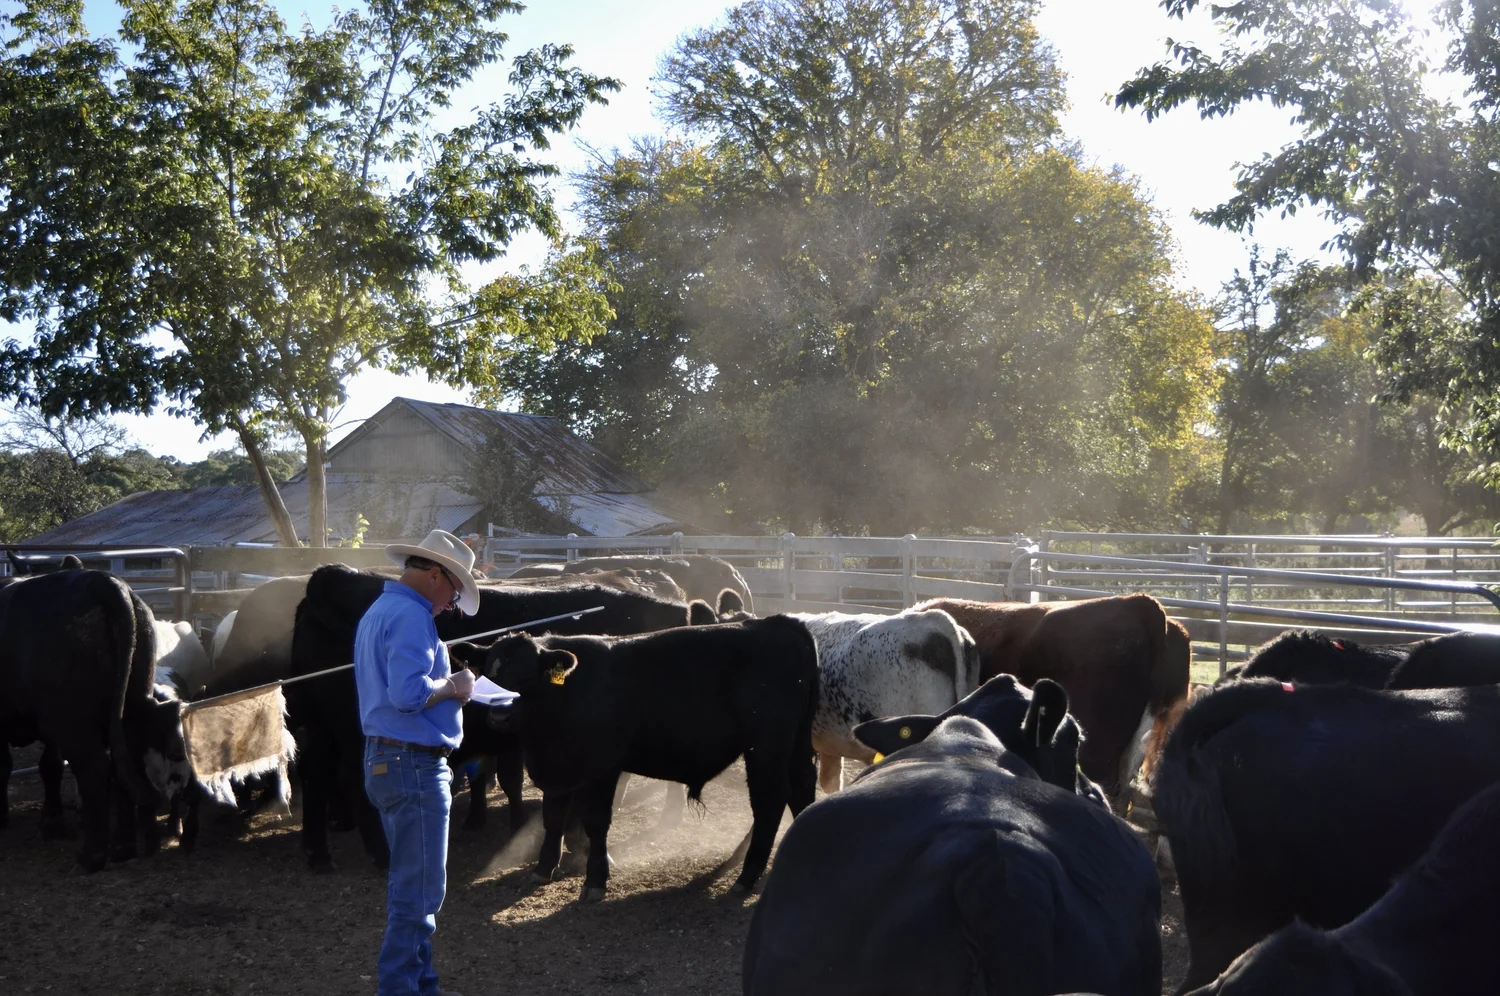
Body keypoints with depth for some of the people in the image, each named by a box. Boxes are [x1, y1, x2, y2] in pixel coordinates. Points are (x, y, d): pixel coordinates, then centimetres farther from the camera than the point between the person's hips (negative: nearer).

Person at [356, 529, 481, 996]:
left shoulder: (377, 611, 16)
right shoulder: (411, 616, -17)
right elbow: (408, 693, -29)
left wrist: (445, 682, 12)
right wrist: (453, 687, -12)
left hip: (383, 760, 11)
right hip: (415, 764, -11)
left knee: (409, 883, 18)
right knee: (420, 889, -3)